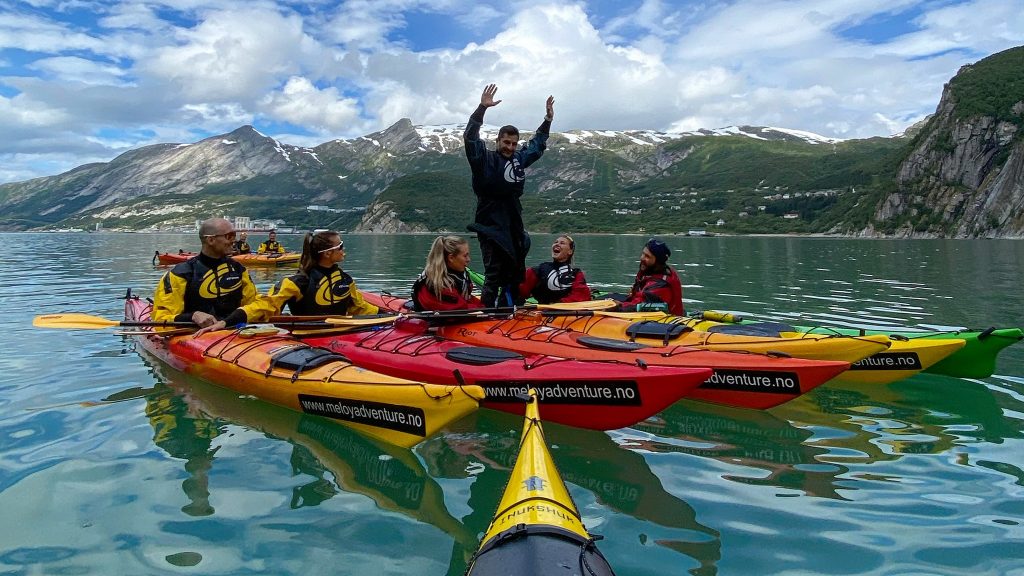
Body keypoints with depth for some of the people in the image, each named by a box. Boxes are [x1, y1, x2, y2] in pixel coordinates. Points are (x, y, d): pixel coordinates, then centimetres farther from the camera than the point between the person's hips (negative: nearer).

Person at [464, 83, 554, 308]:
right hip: (491, 228, -7)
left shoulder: (519, 159, 14)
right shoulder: (485, 159, -4)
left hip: (514, 228, 7)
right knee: (493, 278, -9)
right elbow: (470, 138, -18)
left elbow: (537, 144, 31)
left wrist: (547, 120, 28)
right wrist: (482, 108, -26)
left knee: (514, 276, 10)